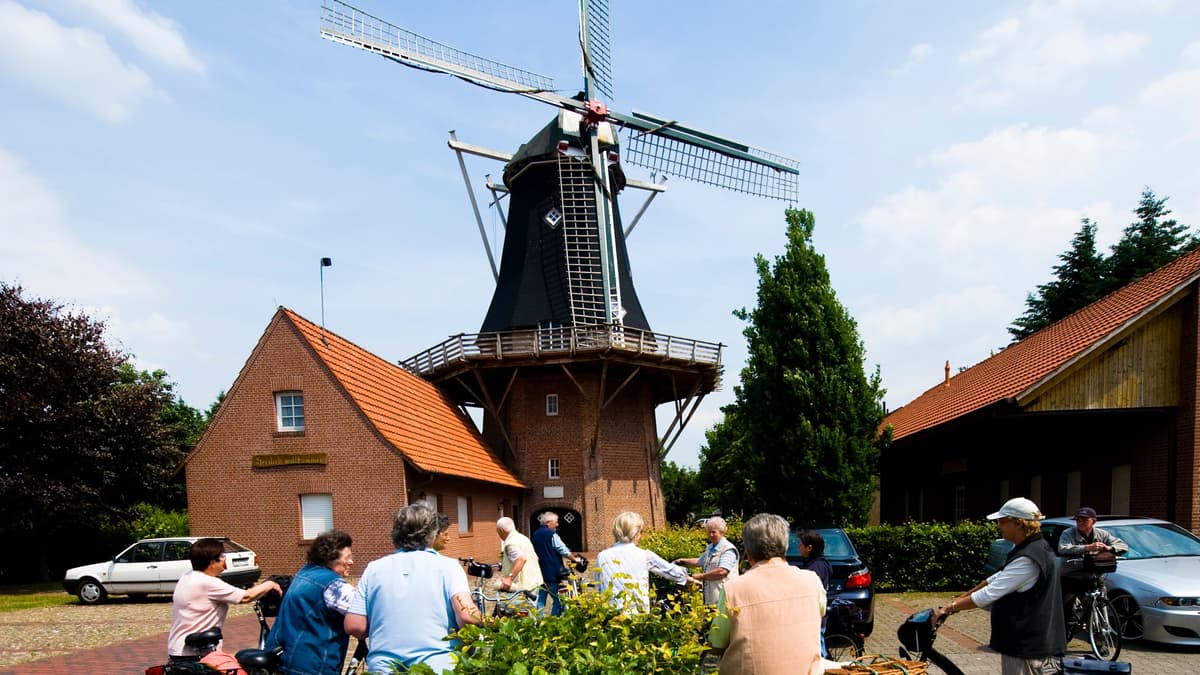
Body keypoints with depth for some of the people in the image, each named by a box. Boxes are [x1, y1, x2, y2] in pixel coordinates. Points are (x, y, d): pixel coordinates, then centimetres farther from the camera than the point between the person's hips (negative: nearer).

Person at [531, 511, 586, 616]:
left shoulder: (535, 535, 12)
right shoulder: (552, 534, -12)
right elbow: (563, 550, -11)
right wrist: (574, 559, 3)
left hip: (540, 573, 8)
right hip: (552, 574, -8)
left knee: (541, 600, 10)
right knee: (558, 600, -1)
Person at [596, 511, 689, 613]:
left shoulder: (602, 557, 5)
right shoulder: (644, 556, 2)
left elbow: (598, 590, 10)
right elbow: (671, 570, 15)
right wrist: (686, 577, 33)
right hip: (638, 615, -1)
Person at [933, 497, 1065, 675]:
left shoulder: (1028, 559, -24)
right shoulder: (1032, 547, 10)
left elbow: (989, 594, -26)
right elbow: (997, 579, 17)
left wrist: (950, 607, -18)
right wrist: (963, 597, 14)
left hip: (1028, 647, -10)